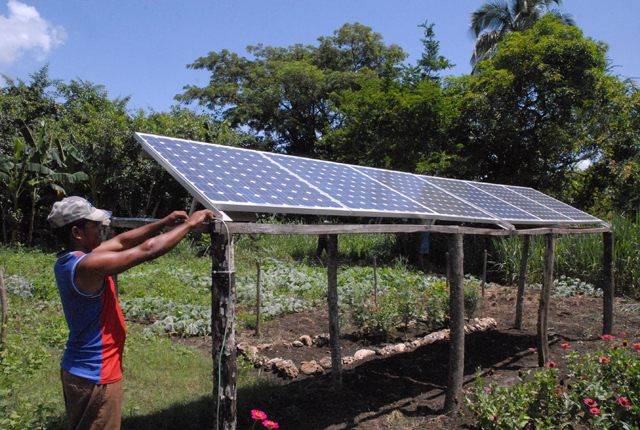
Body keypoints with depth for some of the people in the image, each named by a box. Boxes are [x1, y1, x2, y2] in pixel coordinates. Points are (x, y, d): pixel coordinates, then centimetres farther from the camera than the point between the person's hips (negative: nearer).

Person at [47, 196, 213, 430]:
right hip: (96, 378, -10)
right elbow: (149, 249, -27)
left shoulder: (66, 261, 2)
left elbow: (121, 241, 7)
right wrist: (190, 223, -15)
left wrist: (164, 223, 2)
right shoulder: (87, 266, -27)